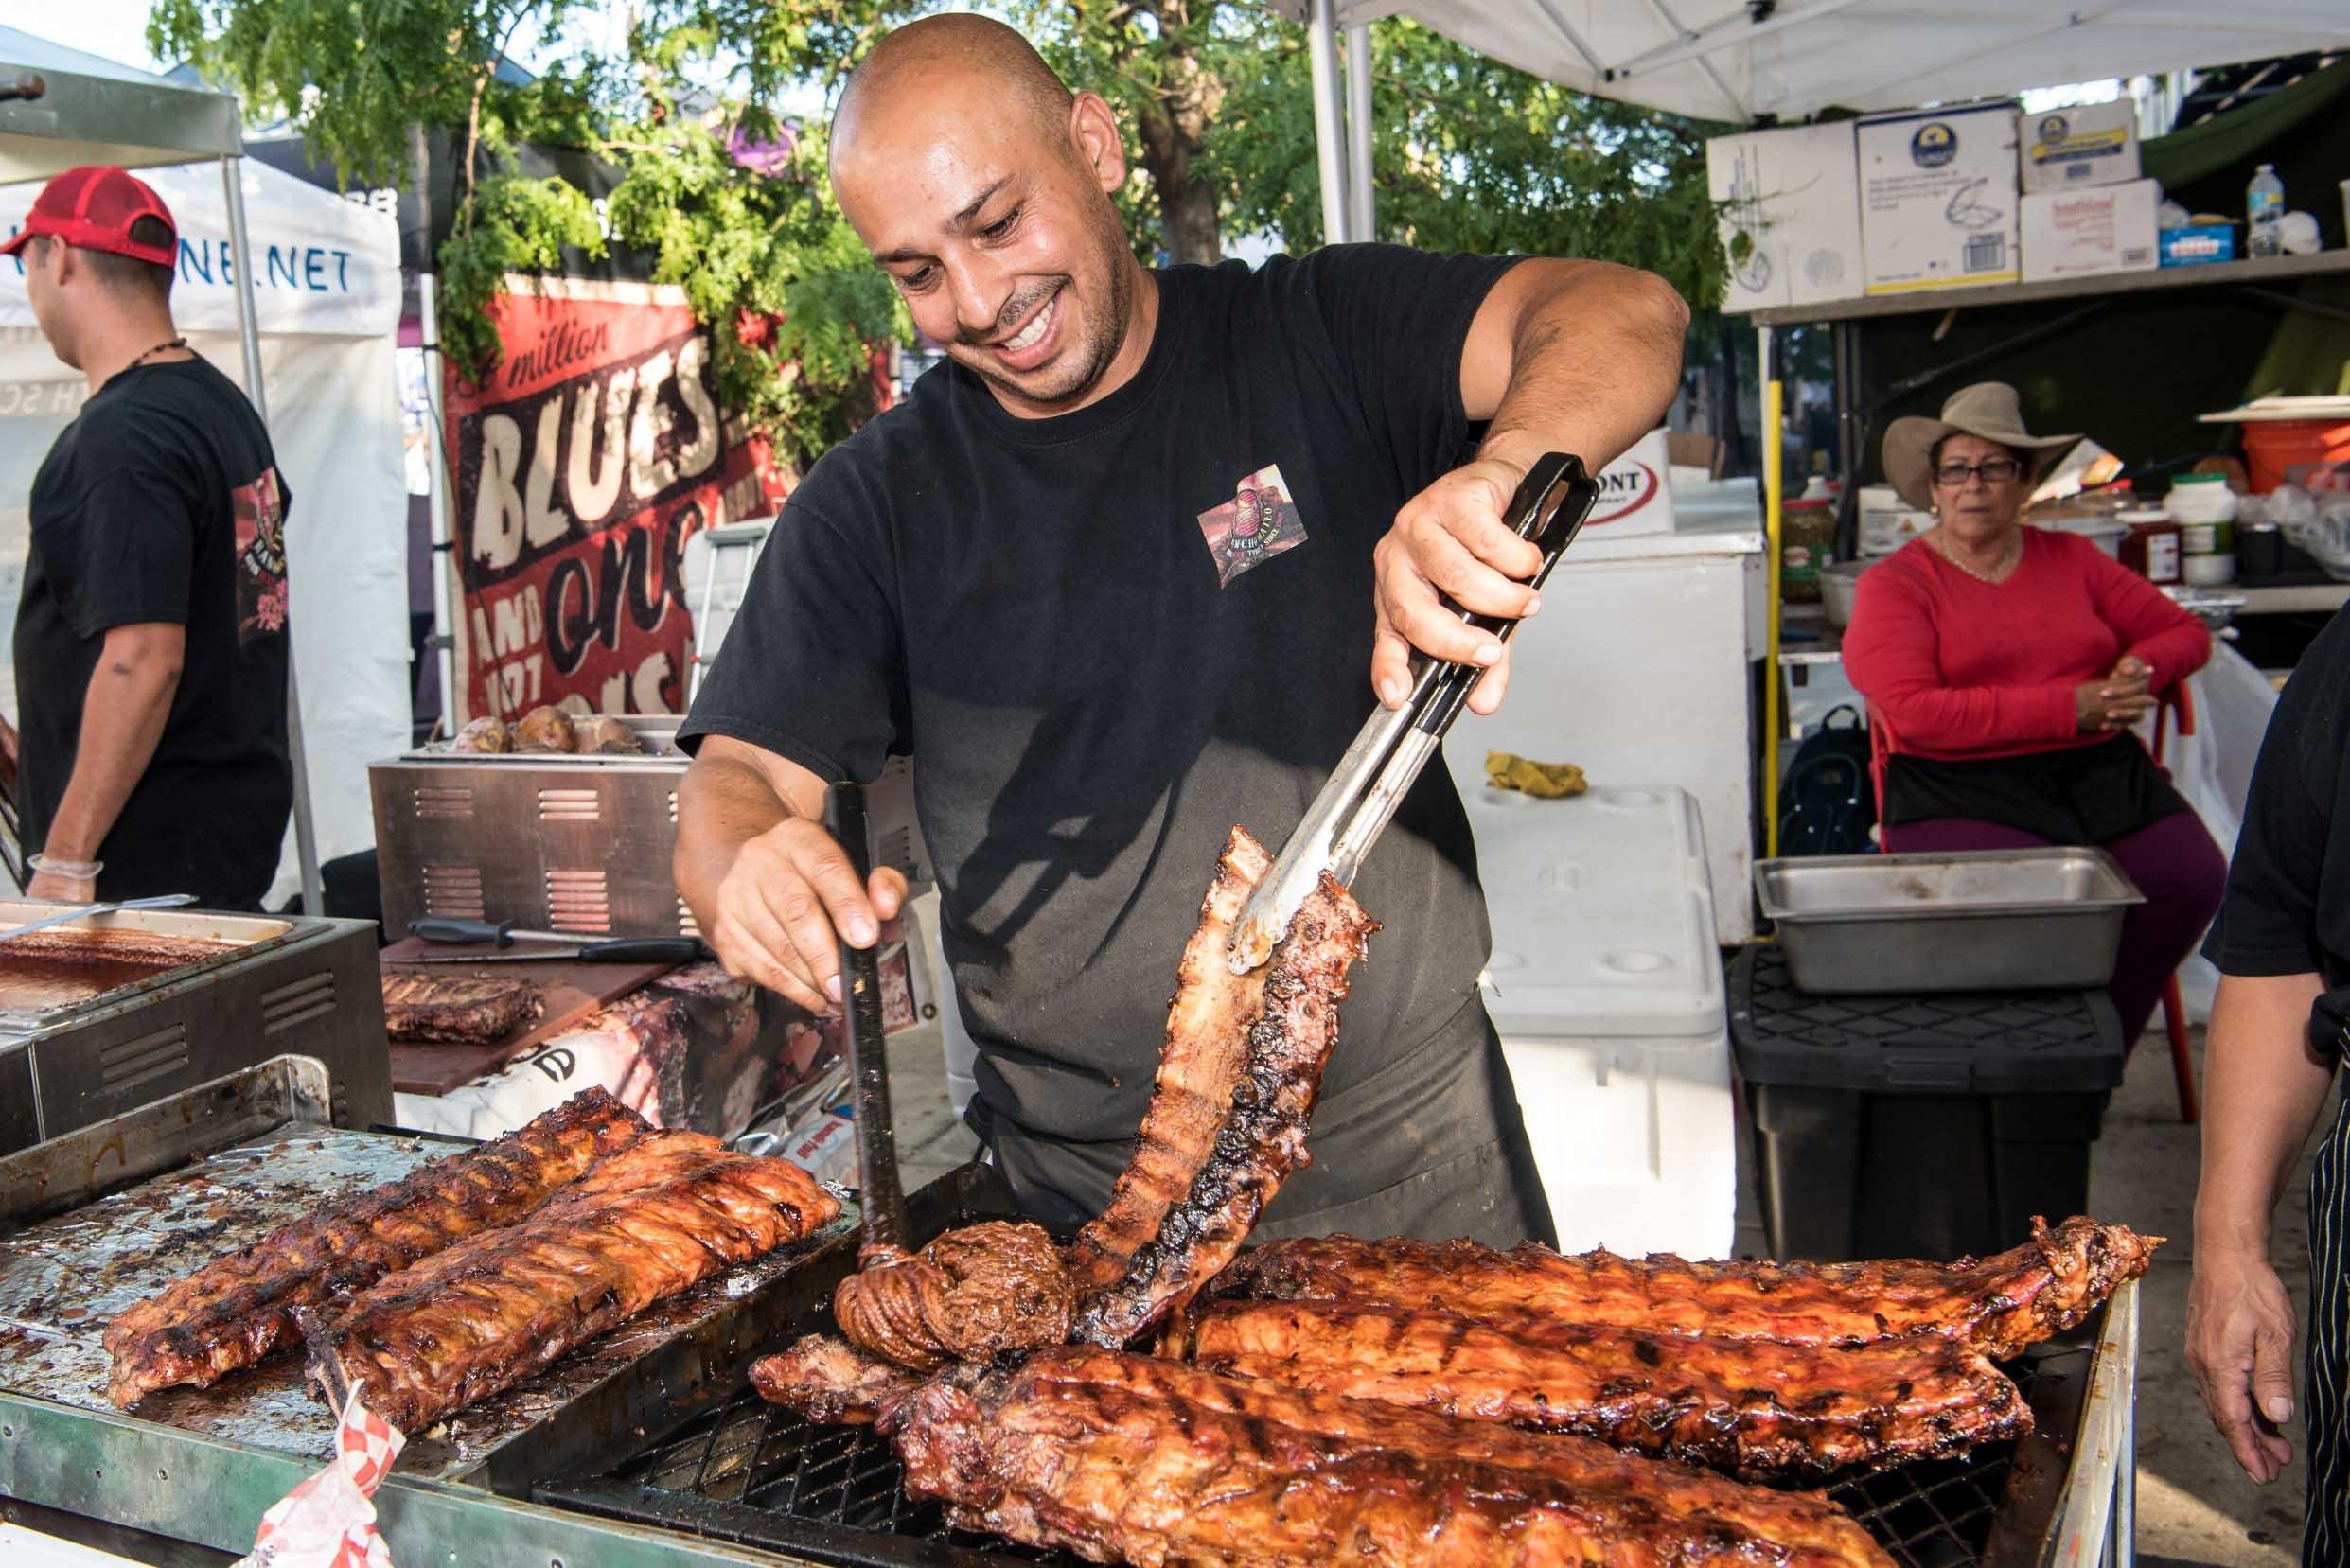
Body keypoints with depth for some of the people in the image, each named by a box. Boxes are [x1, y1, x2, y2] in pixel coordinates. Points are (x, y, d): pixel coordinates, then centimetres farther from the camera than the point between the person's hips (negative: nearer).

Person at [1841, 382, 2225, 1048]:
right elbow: (1913, 712, -11)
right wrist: (2068, 707, -12)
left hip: (2100, 770, 5)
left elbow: (2184, 631, 28)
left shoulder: (2072, 559, 19)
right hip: (1960, 787, -4)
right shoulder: (1893, 584, 4)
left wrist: (2141, 668, 2)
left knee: (2190, 881, -22)